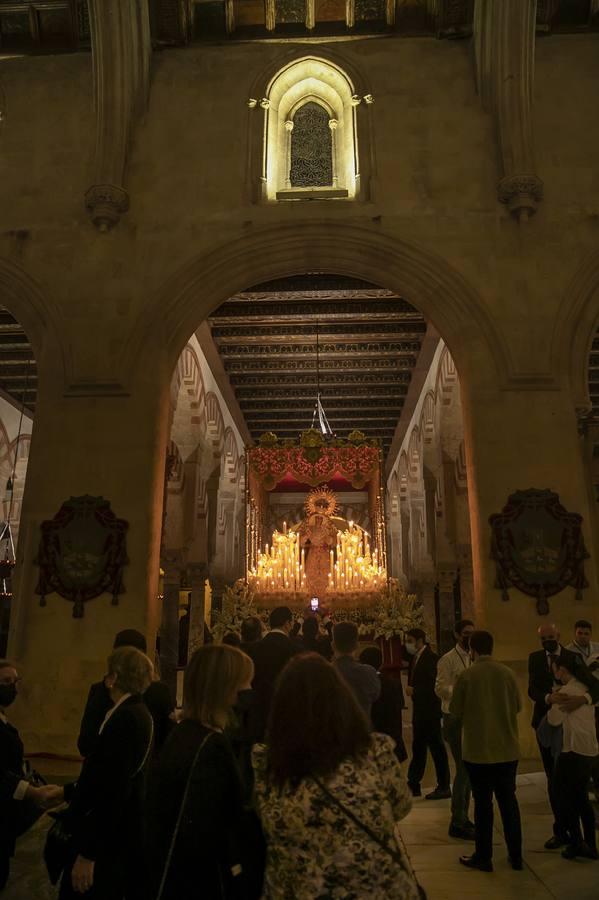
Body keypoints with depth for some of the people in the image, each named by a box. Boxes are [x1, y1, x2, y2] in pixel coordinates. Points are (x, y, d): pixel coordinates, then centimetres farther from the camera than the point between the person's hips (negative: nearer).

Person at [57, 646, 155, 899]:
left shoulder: (125, 718, -24)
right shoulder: (137, 713, 6)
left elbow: (114, 791, -25)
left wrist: (87, 853, -20)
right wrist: (67, 791, 24)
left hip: (106, 837, -9)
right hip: (117, 831, 9)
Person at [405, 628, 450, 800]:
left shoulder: (431, 658, -16)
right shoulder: (415, 658, 11)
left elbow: (432, 685, -21)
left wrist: (414, 690, -17)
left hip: (430, 710, -9)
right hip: (419, 710, 9)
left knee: (436, 747, 1)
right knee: (418, 747, 15)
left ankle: (443, 787, 11)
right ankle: (413, 785, 24)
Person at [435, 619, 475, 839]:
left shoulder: (473, 658, 9)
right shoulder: (448, 660, -11)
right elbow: (440, 689, -16)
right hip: (455, 720, -7)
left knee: (468, 769, 14)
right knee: (463, 769, -3)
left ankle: (463, 817, 27)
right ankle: (457, 823, 10)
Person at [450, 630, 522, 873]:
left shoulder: (467, 675, -15)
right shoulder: (507, 673, -8)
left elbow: (455, 711, -7)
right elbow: (517, 706, 4)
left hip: (478, 750, -3)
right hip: (507, 749, 3)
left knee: (483, 803, 9)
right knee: (508, 800, 16)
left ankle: (483, 857, 19)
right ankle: (515, 856, 25)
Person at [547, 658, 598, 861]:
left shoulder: (566, 691, -15)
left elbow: (554, 720, -11)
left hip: (574, 751, -8)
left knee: (563, 797, 5)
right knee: (581, 797, 18)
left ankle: (576, 843, 7)